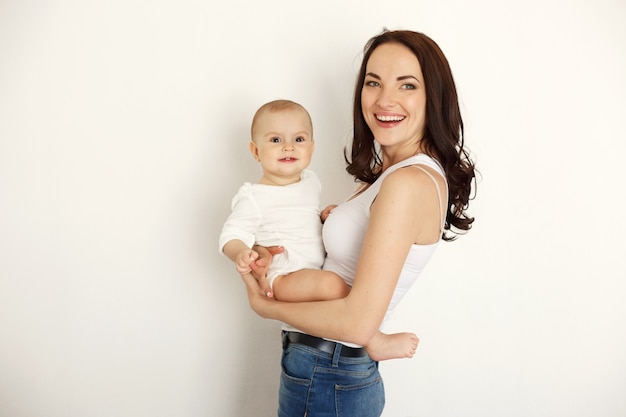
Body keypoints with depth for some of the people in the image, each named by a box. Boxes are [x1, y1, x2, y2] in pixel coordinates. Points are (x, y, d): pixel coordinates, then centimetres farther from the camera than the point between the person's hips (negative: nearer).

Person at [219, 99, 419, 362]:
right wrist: (240, 253, -34)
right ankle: (375, 343, -18)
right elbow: (232, 234, -13)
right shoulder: (254, 198, -11)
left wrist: (325, 216, 8)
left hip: (317, 271, 9)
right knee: (332, 283, -34)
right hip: (283, 278, -9)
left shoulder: (310, 182, 11)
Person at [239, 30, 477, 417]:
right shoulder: (390, 170, 4)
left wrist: (267, 306, -13)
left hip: (327, 380, -8)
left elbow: (358, 322, -28)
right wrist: (269, 253, -6)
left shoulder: (408, 182, -25)